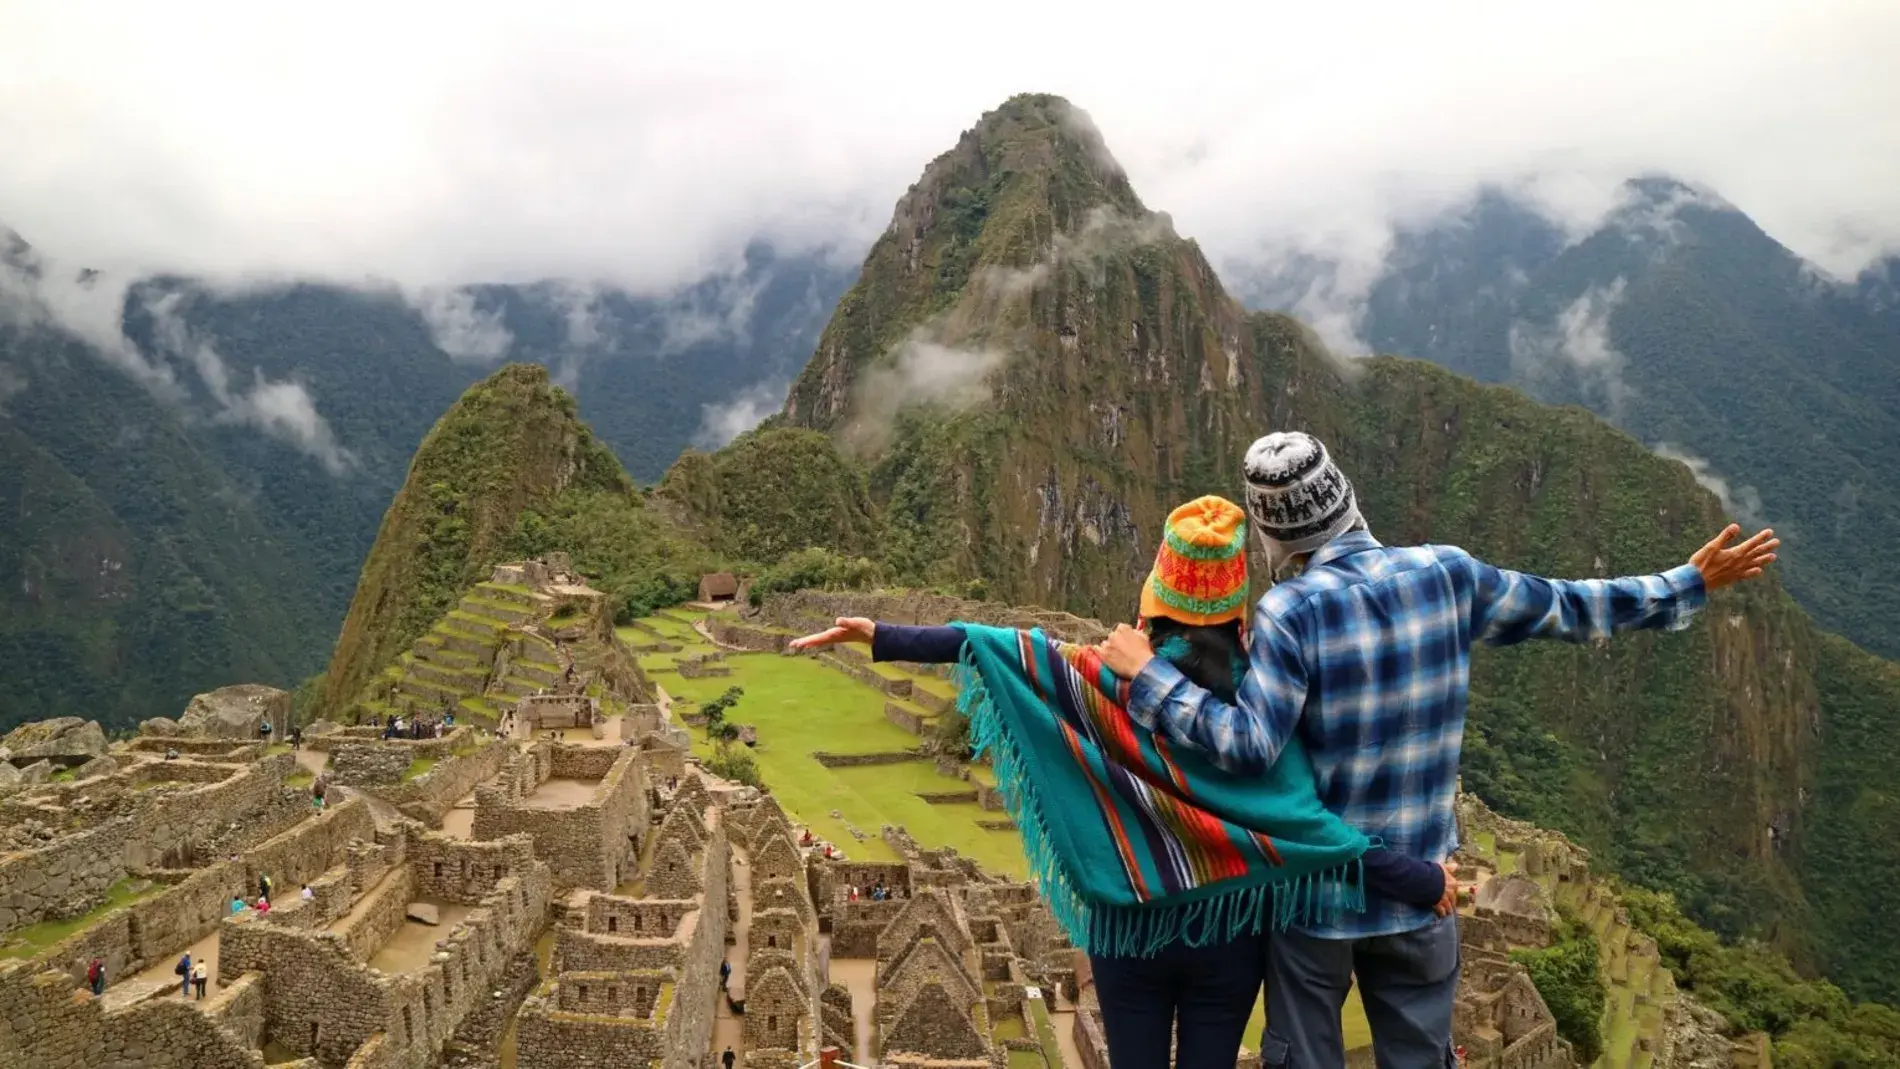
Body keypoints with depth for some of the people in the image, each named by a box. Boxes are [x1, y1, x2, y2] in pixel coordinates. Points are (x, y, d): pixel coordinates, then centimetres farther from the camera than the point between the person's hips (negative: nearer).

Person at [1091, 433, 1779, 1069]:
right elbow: (1565, 608, 6)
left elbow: (1249, 747, -26)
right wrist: (1690, 583, 20)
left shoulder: (1290, 611, -20)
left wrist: (1148, 674, -20)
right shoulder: (1447, 574, -7)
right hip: (1420, 884, 4)